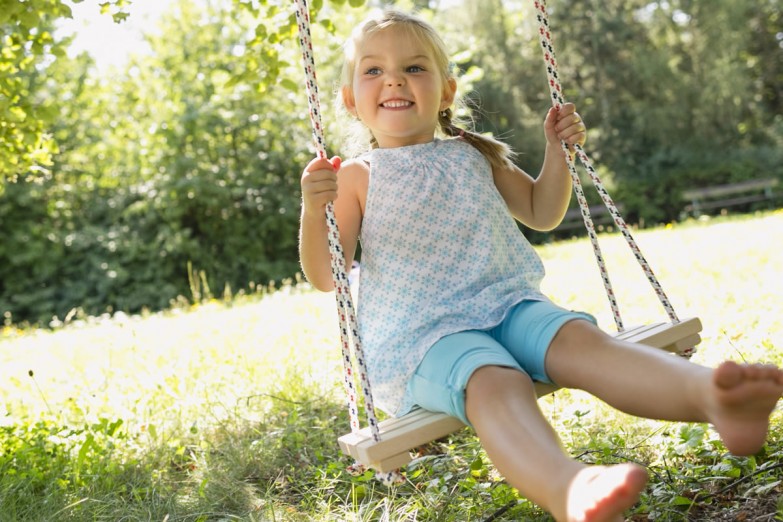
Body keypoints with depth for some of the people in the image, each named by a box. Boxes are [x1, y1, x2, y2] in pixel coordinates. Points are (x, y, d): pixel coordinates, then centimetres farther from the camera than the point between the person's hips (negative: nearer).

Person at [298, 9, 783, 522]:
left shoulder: (472, 155, 16)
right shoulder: (357, 177, 4)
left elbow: (542, 213, 27)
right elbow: (326, 277, -2)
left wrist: (557, 151, 11)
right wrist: (313, 211, -20)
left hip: (504, 303, 4)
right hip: (423, 334, -4)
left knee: (579, 337, -27)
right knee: (494, 381, -36)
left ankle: (712, 395, -52)